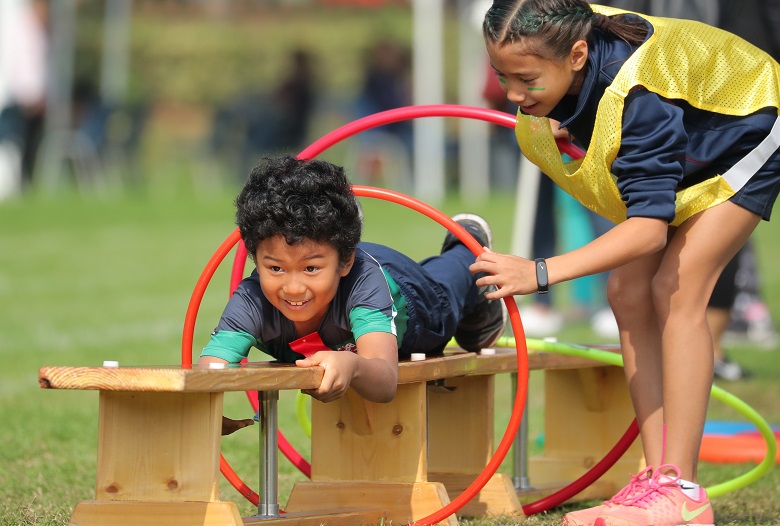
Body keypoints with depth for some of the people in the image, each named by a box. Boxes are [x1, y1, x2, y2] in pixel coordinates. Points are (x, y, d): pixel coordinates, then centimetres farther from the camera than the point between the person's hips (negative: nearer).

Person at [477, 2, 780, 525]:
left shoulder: (636, 97, -44)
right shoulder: (562, 46, -23)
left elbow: (649, 226, -47)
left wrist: (541, 273, -55)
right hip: (675, 151, 8)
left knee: (676, 289, -21)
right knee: (629, 292, -6)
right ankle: (656, 475, -5)